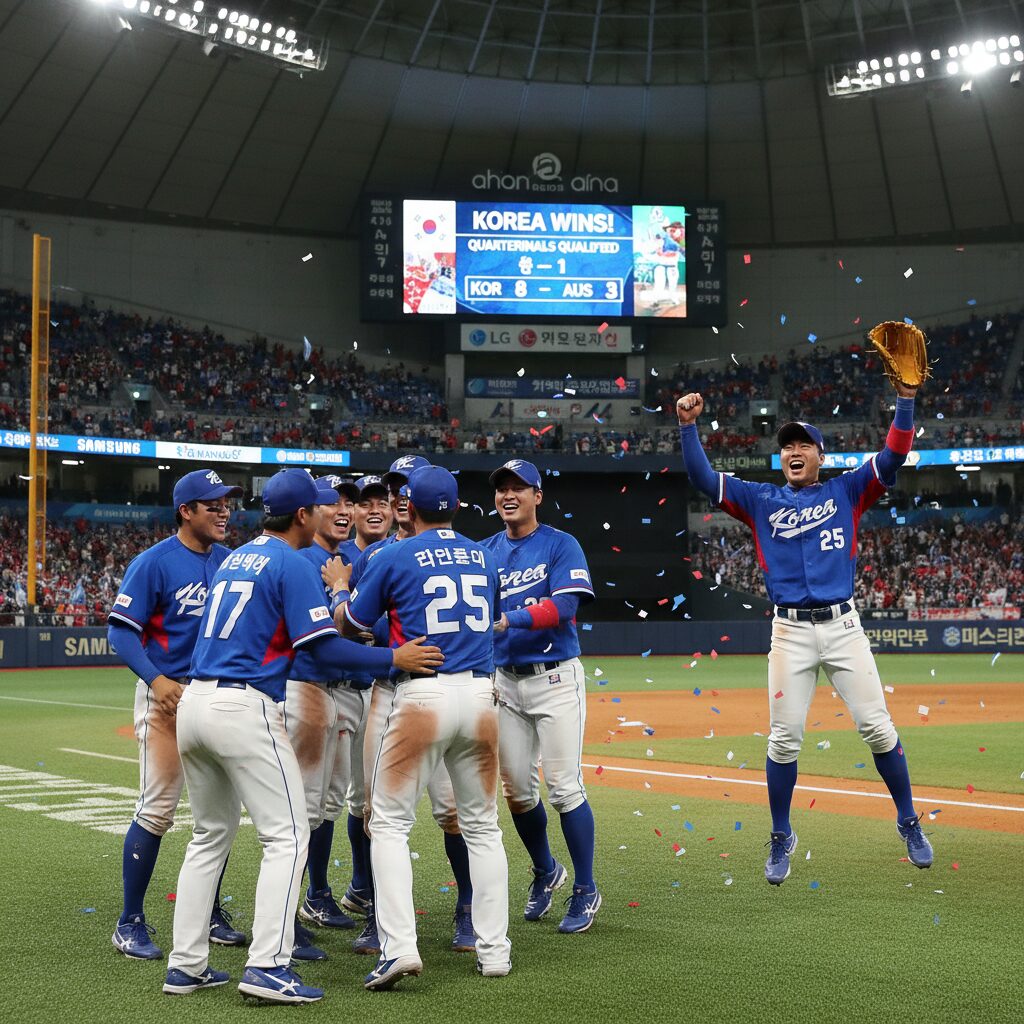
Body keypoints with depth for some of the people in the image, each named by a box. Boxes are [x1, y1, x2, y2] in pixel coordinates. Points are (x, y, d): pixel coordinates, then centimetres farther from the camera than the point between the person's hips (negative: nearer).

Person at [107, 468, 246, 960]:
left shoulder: (230, 560, 8)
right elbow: (120, 630, -12)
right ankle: (130, 923, 3)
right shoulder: (154, 562, -10)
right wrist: (156, 680, -26)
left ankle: (210, 914, 23)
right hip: (168, 694, -6)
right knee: (157, 809, -8)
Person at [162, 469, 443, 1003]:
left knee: (210, 835, 17)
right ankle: (267, 967, -12)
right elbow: (325, 649, -13)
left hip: (194, 700, 9)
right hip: (245, 708, -8)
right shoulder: (294, 564, -6)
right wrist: (394, 658, -5)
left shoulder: (233, 559, 19)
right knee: (287, 836, -4)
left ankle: (186, 965, 16)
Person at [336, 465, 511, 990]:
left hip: (422, 695, -4)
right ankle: (493, 950, 13)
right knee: (482, 825, 12)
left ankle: (398, 946, -12)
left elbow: (349, 624, 7)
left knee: (389, 821, 2)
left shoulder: (392, 558, -2)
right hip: (480, 694, 4)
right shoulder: (484, 558, 12)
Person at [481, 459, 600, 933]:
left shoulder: (561, 545, -3)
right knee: (516, 789, 8)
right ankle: (545, 872, 31)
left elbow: (565, 604, -18)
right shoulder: (484, 551, 10)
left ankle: (585, 890, 7)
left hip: (555, 678, -4)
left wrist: (510, 619, -28)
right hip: (505, 681, 5)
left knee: (565, 788, -7)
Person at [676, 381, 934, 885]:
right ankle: (781, 838, 14)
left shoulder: (846, 491, 10)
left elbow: (894, 455, -1)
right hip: (790, 631, 0)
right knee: (784, 738, 0)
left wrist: (906, 398, -13)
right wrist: (688, 426, -9)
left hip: (842, 625, 0)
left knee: (877, 727, -1)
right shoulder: (761, 500, 11)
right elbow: (703, 478, 3)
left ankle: (909, 823, 15)